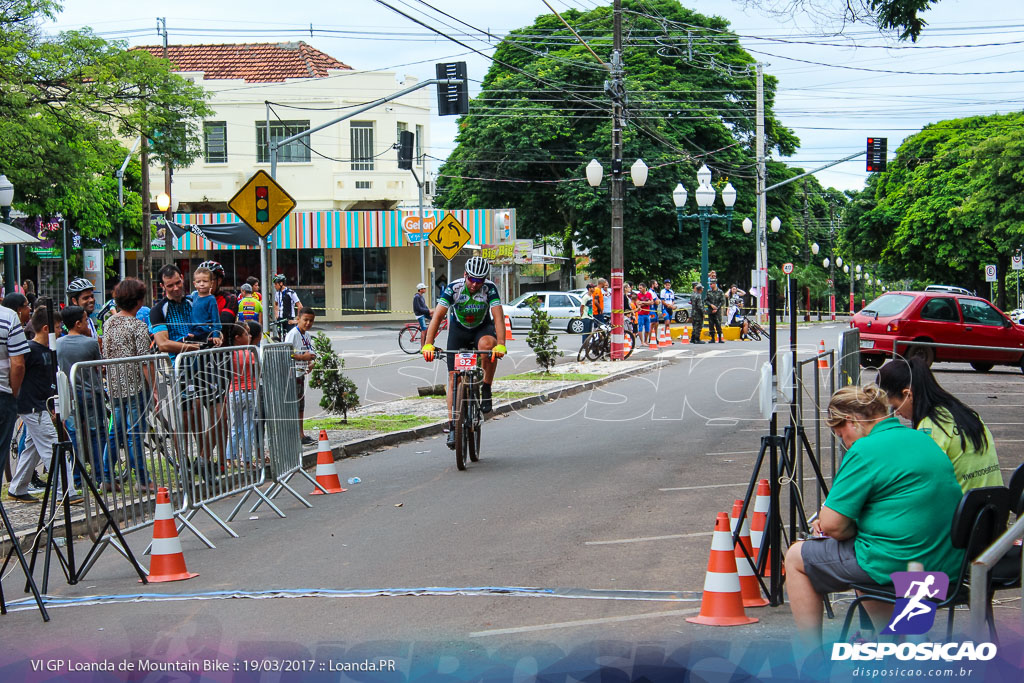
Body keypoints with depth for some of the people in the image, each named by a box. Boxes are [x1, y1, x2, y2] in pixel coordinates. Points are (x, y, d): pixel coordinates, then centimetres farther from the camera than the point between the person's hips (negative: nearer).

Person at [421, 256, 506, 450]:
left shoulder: (490, 289, -24)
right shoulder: (453, 288, -24)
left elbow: (498, 318, -33)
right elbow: (437, 316, -31)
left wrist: (501, 345, -49)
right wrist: (428, 345, -43)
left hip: (482, 328, -1)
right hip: (459, 330, 1)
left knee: (486, 344, -38)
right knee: (454, 378, -8)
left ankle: (486, 390, -20)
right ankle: (452, 427, -1)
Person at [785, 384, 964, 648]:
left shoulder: (866, 451, -15)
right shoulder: (924, 440, 13)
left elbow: (831, 526, -16)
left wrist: (853, 530, 6)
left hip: (896, 565, -9)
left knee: (796, 559, 11)